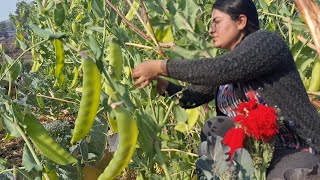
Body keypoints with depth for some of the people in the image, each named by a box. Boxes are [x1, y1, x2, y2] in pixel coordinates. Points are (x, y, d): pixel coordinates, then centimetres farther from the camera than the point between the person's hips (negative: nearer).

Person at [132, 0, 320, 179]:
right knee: (213, 128, -11)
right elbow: (192, 95, 17)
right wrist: (161, 84, -1)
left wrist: (161, 66, -22)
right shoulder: (227, 60, 13)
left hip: (295, 152, -7)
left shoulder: (266, 41, -11)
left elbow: (221, 69, -26)